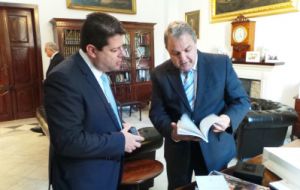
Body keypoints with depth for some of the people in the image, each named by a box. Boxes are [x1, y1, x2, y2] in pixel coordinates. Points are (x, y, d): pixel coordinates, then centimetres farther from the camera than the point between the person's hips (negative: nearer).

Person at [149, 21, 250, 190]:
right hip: (177, 150, 1)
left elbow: (242, 100, -3)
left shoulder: (221, 63, -8)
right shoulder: (160, 74, -6)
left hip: (215, 147, 0)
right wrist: (171, 131, -22)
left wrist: (229, 118, -23)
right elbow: (157, 112, -3)